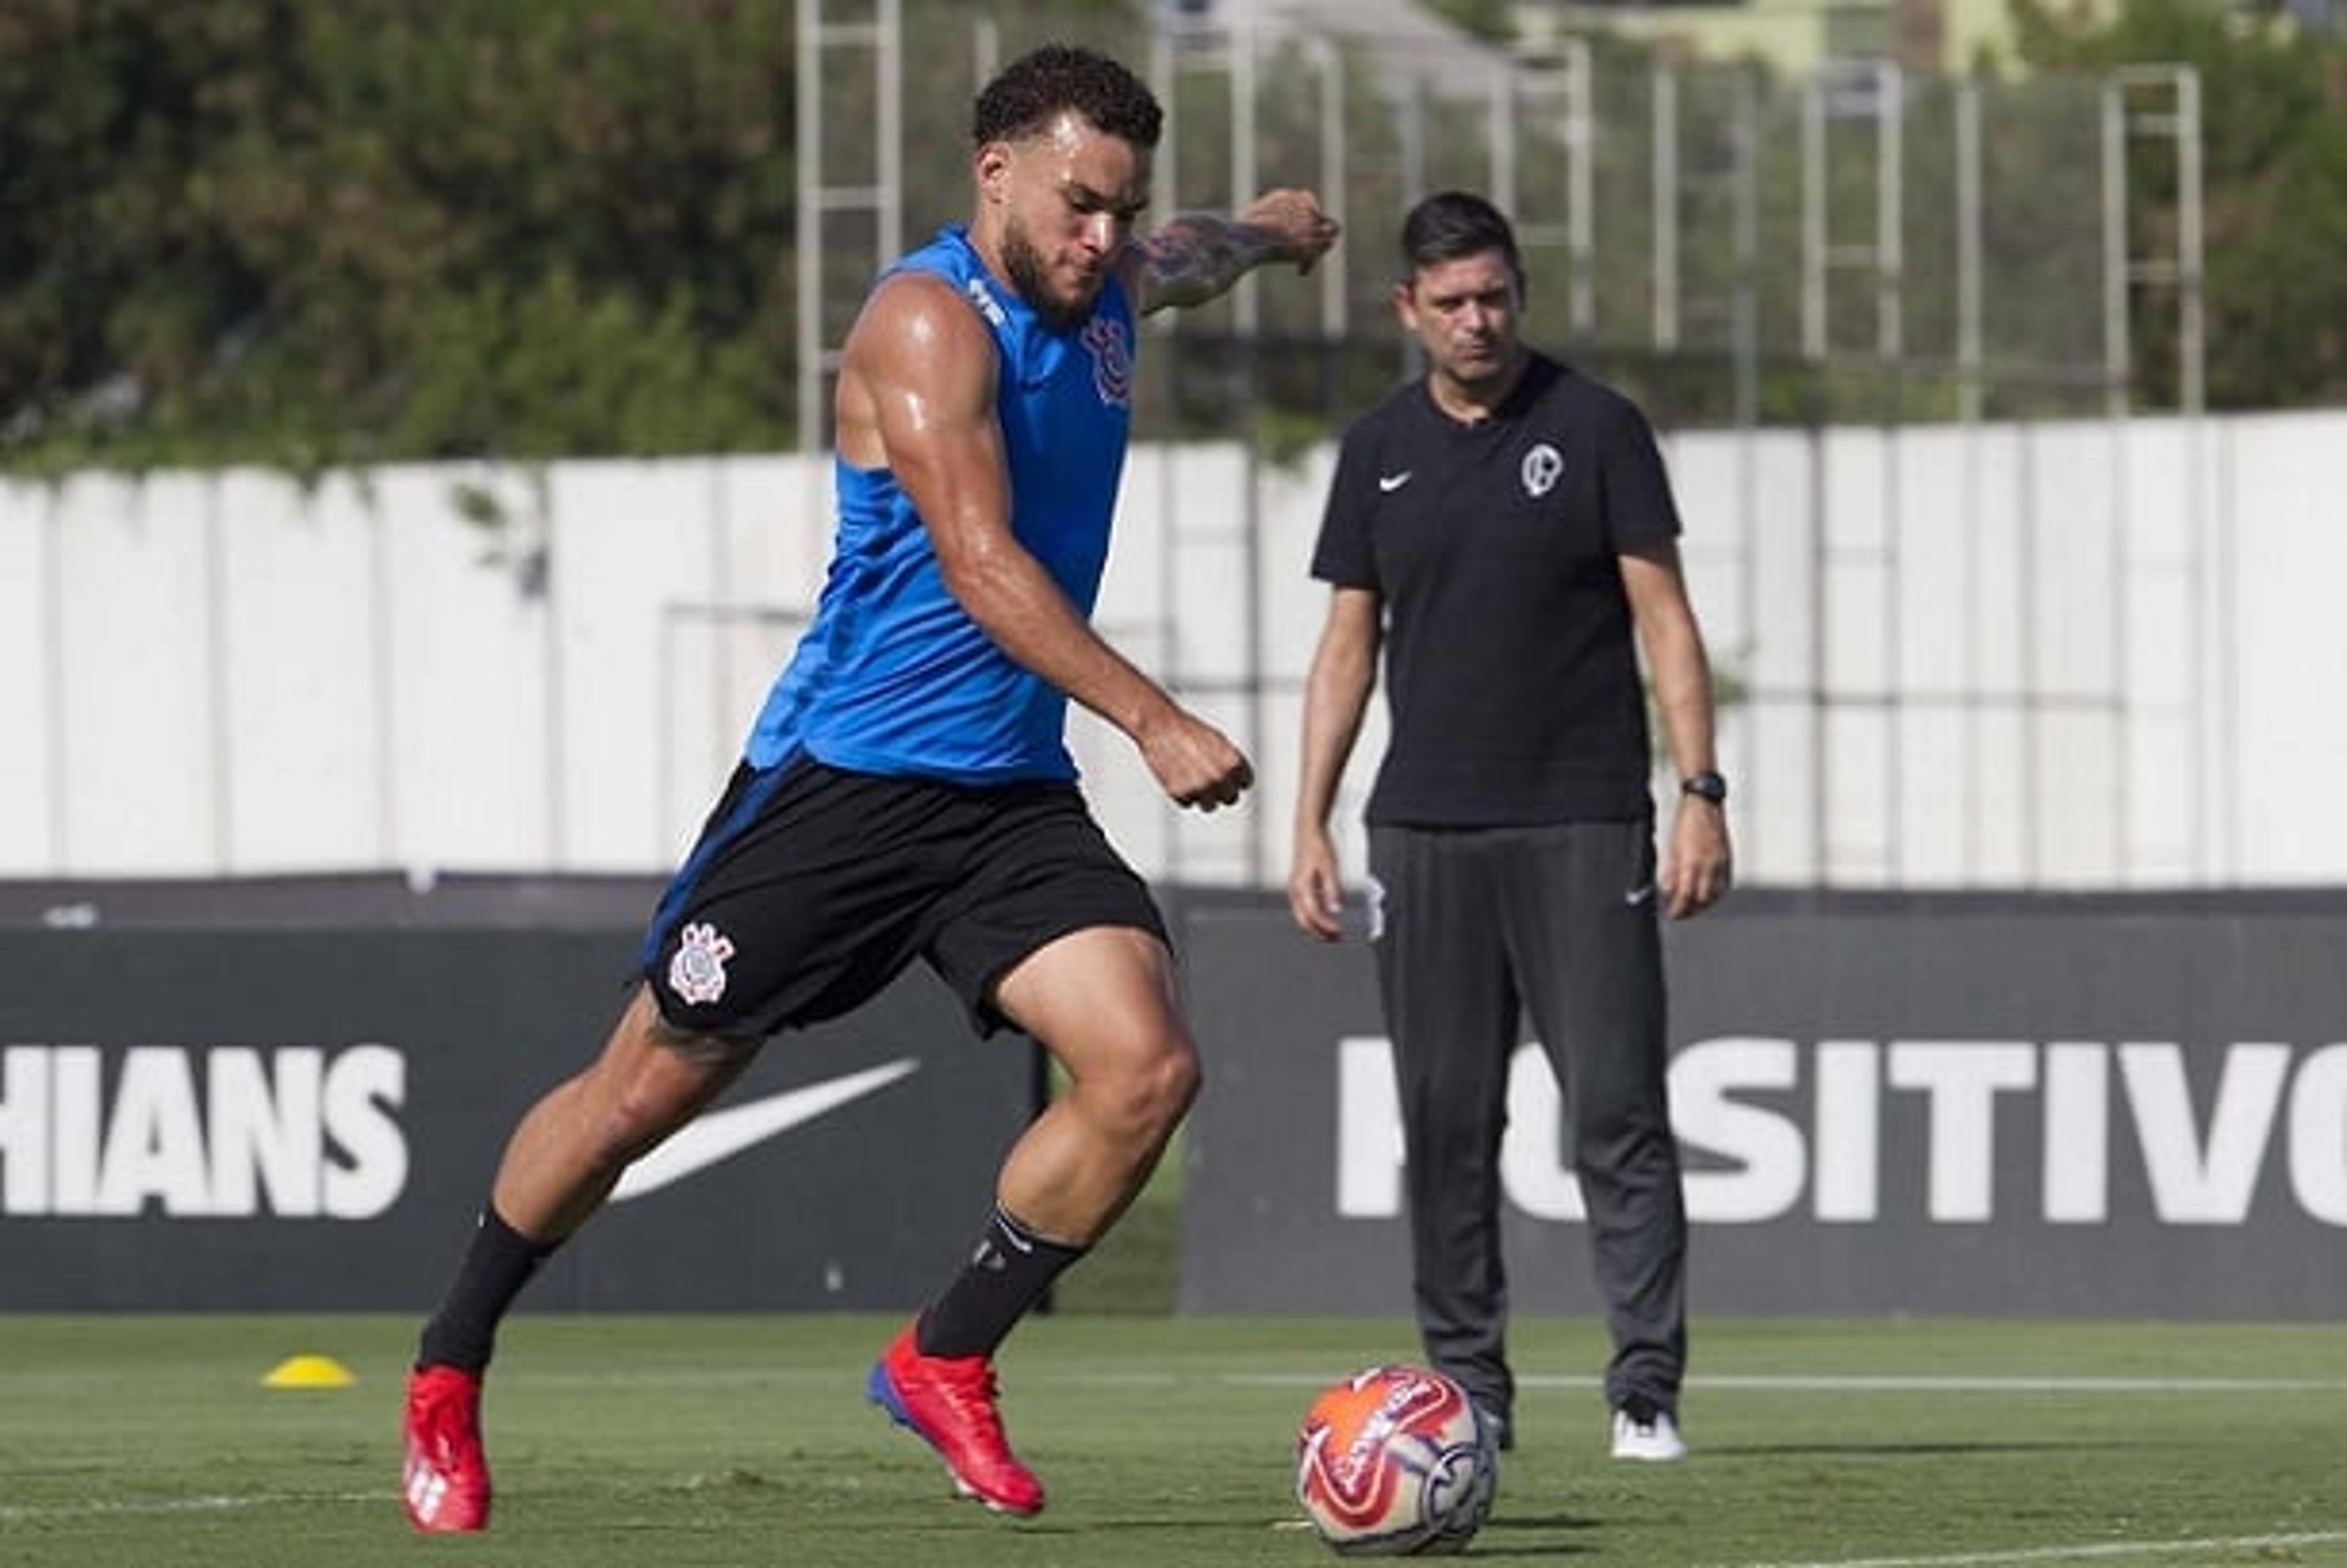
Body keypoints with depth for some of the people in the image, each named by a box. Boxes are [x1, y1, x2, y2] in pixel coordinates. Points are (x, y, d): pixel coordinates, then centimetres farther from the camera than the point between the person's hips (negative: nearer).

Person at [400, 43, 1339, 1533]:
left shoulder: (1106, 292, 9)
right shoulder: (932, 319, -16)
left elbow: (1184, 259, 37)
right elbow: (980, 565, -26)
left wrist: (1266, 229, 56)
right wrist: (1155, 720, -32)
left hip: (1013, 796, 7)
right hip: (841, 783, -6)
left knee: (1147, 1066, -15)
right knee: (645, 1092, 2)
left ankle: (946, 1359, 2)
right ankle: (447, 1377, 21)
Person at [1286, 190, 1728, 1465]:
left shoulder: (1594, 428, 0)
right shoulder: (1379, 450, 10)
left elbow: (1662, 614, -1)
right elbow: (1348, 642, 13)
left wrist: (1701, 793, -9)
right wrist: (1309, 822, 7)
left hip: (1584, 828, -3)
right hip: (1424, 829, 3)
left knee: (1618, 1106, -8)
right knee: (1445, 1119, 3)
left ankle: (1647, 1390, -8)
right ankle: (1467, 1390, 9)